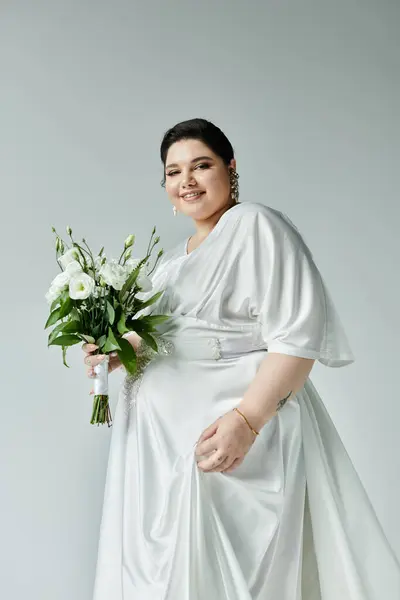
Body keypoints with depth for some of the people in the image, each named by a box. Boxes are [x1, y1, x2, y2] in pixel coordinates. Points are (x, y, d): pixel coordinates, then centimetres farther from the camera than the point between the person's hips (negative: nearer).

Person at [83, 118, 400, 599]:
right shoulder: (174, 258, 17)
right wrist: (117, 351, 7)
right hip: (159, 433, 8)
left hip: (225, 433, -8)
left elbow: (298, 335, -18)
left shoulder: (256, 225, -9)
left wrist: (246, 419, -27)